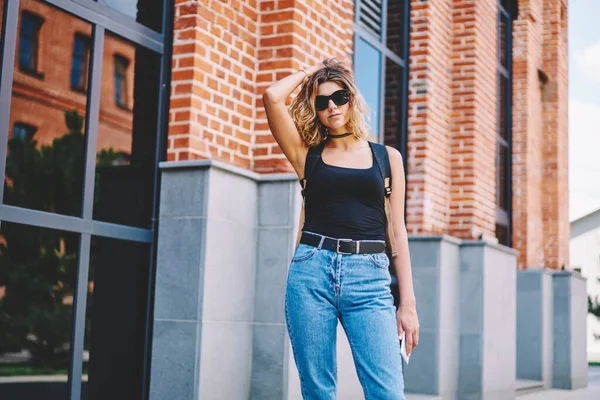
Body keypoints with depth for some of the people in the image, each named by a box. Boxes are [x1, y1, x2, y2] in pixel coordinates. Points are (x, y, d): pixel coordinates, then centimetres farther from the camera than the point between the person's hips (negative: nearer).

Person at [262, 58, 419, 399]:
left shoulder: (388, 157, 15)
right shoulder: (307, 155, 13)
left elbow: (398, 231, 12)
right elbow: (272, 97, 0)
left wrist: (408, 302, 6)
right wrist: (309, 72, 17)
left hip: (369, 279, 0)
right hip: (311, 272, 1)